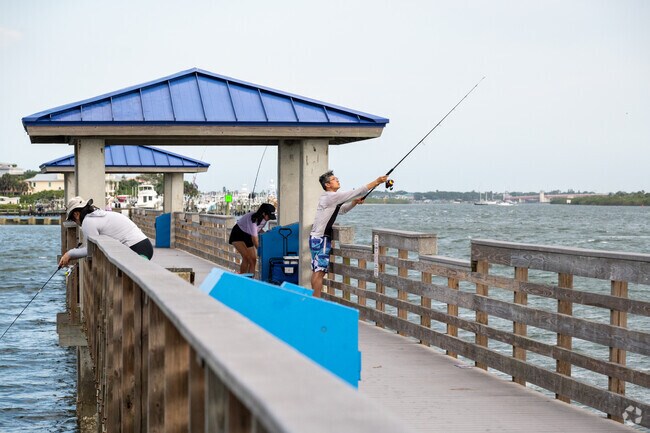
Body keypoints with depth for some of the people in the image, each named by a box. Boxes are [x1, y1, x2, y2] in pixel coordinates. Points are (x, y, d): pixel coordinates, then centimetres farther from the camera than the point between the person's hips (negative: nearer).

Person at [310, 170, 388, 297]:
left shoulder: (328, 197, 15)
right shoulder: (331, 196, -14)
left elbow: (341, 210, 29)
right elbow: (355, 192, -16)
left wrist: (355, 202, 12)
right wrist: (376, 182, -14)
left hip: (316, 238, 10)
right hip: (321, 239, -10)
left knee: (316, 271, 12)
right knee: (320, 271, -10)